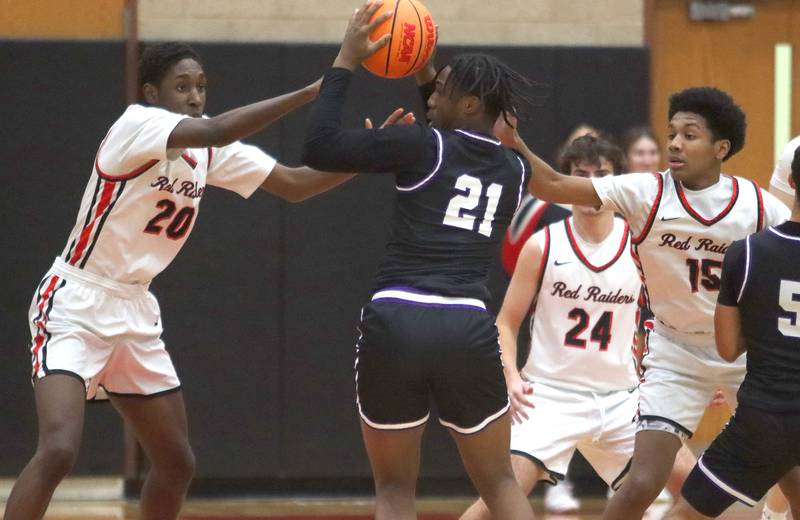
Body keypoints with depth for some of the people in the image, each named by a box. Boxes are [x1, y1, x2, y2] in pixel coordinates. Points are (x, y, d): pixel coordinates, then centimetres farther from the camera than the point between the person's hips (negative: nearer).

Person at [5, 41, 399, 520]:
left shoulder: (211, 151, 3)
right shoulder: (136, 125, -19)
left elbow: (295, 184, 6)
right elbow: (217, 130, -36)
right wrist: (315, 91, -39)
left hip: (134, 311, 8)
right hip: (75, 305, -8)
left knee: (177, 463, 12)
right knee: (58, 451, -25)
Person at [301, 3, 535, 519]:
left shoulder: (424, 145, 0)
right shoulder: (515, 170, 15)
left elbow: (319, 148, -2)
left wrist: (346, 63, 7)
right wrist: (433, 78, 38)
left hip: (396, 325, -3)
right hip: (470, 330, 3)